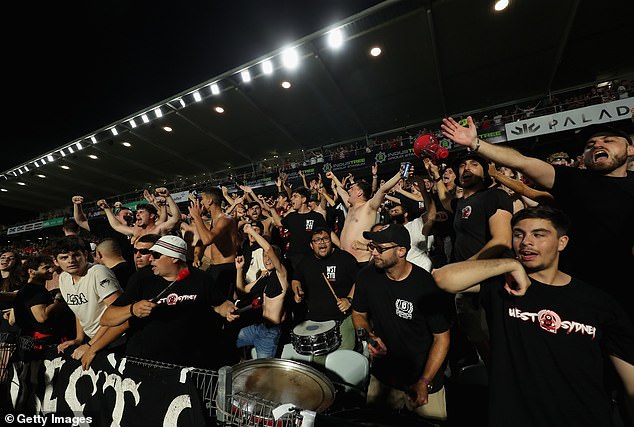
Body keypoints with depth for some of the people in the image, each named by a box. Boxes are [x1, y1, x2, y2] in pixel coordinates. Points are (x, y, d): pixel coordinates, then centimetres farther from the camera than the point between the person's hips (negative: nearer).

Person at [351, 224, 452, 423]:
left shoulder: (428, 286, -24)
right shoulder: (367, 276, -14)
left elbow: (442, 338, -13)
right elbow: (359, 313, 2)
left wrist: (424, 383, -17)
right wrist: (369, 337, -16)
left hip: (425, 377, -3)